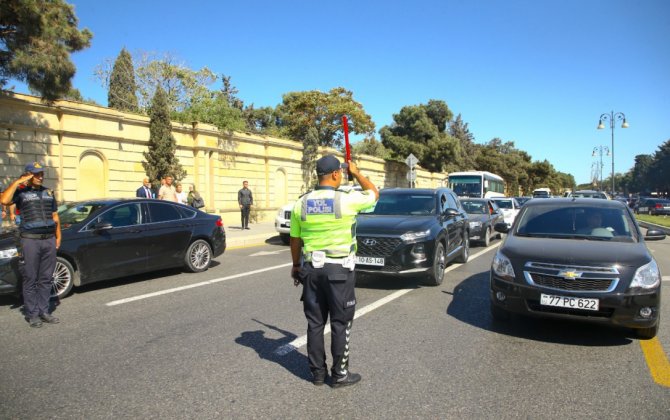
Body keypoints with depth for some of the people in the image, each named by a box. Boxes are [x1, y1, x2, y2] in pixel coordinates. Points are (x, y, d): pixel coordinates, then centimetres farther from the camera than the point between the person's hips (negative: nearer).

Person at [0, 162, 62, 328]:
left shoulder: (48, 192, 15)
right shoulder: (21, 192, 1)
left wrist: (58, 237, 11)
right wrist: (17, 182, -15)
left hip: (49, 239, 4)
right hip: (30, 240, -4)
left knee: (46, 279, 8)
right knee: (31, 280, 0)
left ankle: (44, 312, 16)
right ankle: (32, 314, 8)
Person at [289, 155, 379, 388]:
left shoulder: (302, 203, 1)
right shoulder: (347, 199, -13)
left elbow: (295, 239, 8)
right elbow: (374, 194, 6)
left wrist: (296, 266, 20)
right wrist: (356, 173, 17)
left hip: (311, 269, 5)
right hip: (339, 270, -4)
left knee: (315, 323, 13)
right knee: (340, 324, 8)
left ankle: (317, 372, 24)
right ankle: (340, 374, 18)